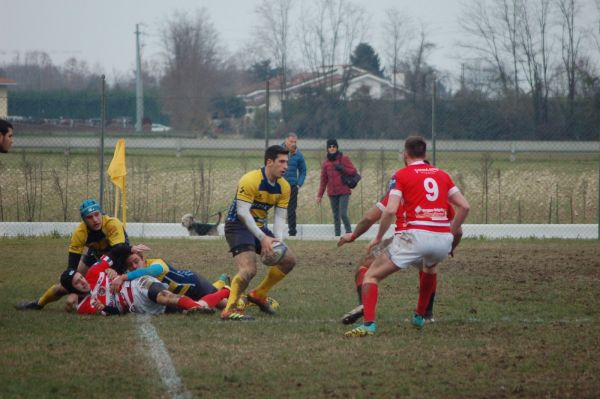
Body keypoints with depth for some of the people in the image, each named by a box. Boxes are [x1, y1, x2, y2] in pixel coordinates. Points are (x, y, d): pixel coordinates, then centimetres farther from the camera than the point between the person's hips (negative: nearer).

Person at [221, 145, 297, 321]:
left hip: (259, 226, 8)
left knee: (289, 259, 8)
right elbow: (242, 212, -25)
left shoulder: (284, 187, 1)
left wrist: (278, 239, -17)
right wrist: (262, 238, -29)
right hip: (238, 225, -8)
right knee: (248, 269, -27)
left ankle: (259, 294, 20)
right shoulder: (250, 181, -21)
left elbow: (280, 216, 2)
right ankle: (230, 309, -21)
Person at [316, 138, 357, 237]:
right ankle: (337, 235, 7)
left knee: (343, 214, -12)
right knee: (336, 215, 4)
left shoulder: (344, 159, -1)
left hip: (344, 192, -4)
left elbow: (354, 171, -3)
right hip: (332, 193, 4)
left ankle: (349, 232, 2)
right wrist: (319, 195, 9)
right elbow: (323, 180, 12)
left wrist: (342, 169, -17)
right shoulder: (325, 163, 9)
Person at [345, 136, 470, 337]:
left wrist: (378, 238, 3)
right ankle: (420, 317, 44)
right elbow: (464, 206, 12)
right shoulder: (442, 175, 17)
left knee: (372, 275, 5)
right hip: (443, 240, 5)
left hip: (415, 236, -5)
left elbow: (390, 210, -8)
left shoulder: (401, 175, 3)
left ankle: (368, 324, -14)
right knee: (430, 267, 41)